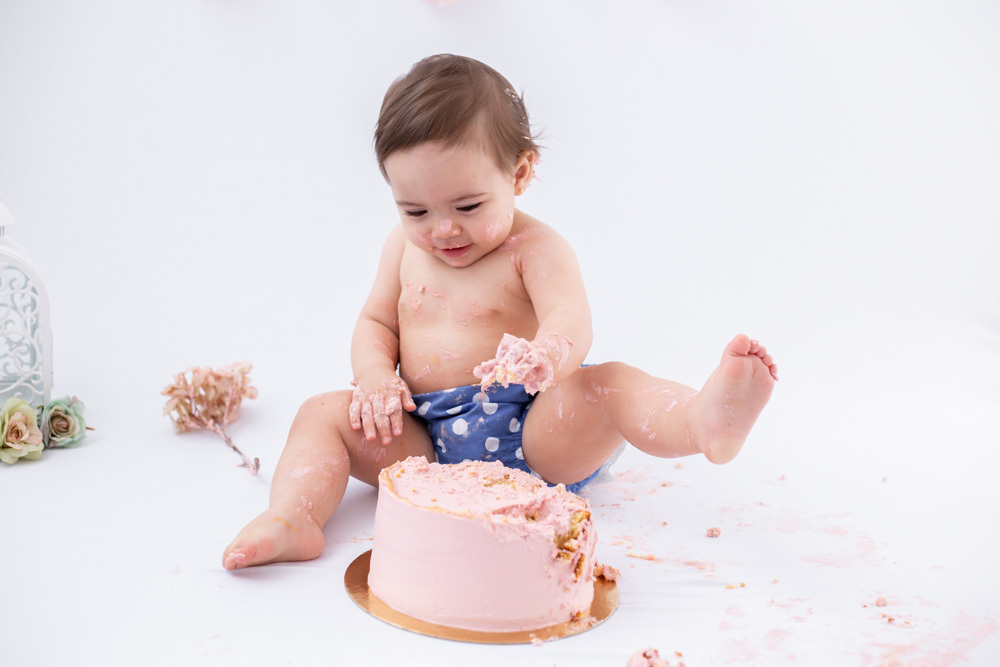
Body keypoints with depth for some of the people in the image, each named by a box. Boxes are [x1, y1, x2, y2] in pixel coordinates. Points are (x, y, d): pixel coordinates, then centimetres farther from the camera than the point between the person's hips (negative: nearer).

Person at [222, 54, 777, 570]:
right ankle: (291, 520, -31)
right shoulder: (404, 246, 11)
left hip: (533, 439, -4)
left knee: (608, 386, -30)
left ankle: (703, 420, -56)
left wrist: (547, 357, -47)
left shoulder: (535, 248, -5)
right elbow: (375, 322, 16)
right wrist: (375, 376, -7)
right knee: (324, 414, -12)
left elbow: (570, 319, -22)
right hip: (423, 442, 4)